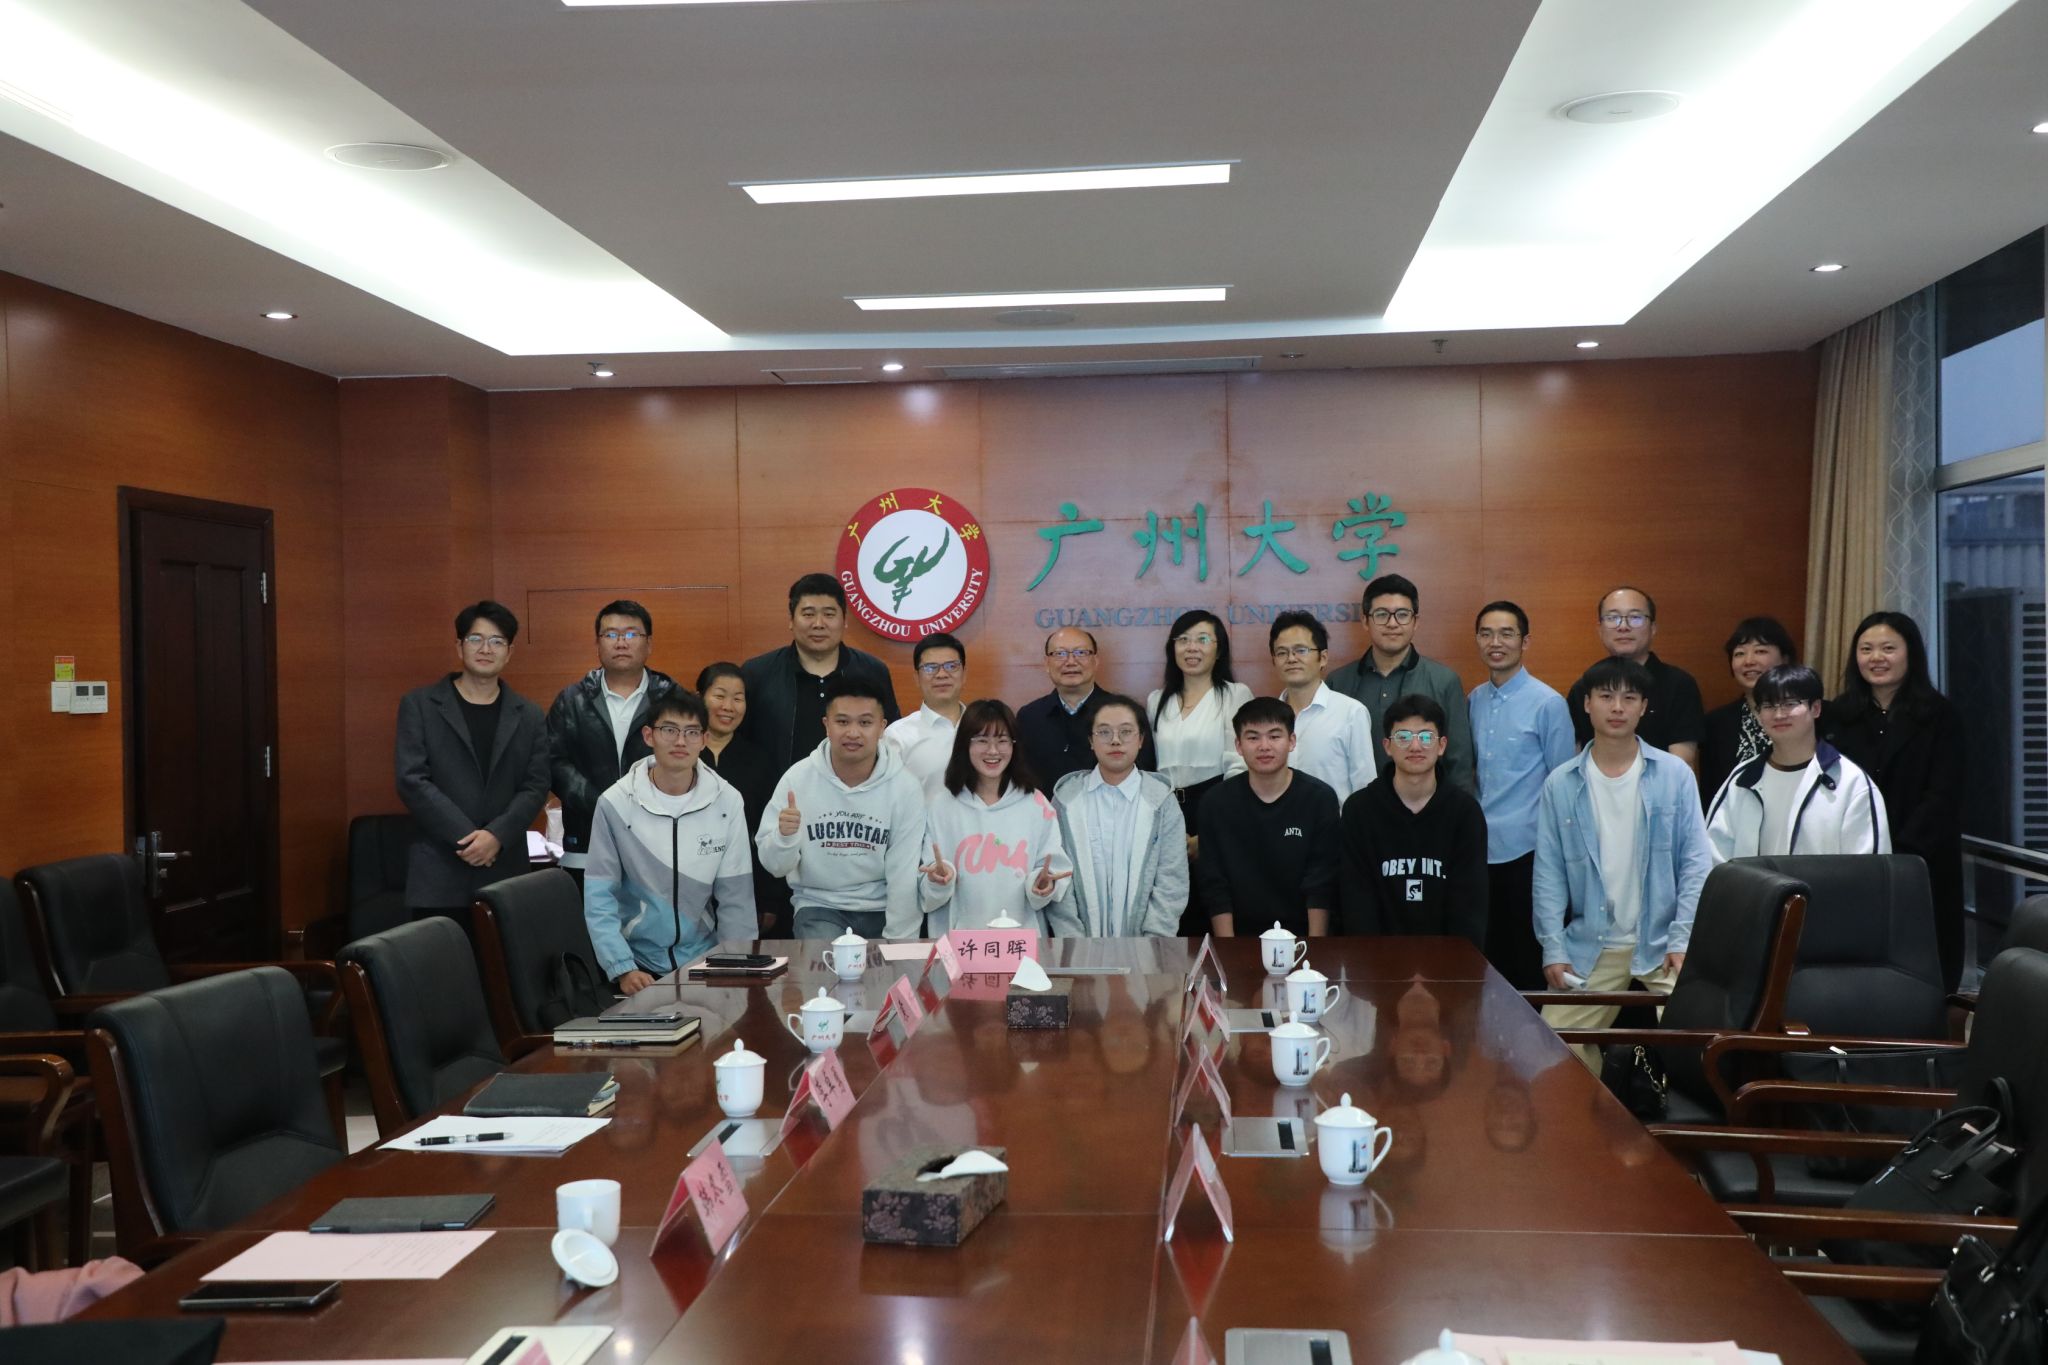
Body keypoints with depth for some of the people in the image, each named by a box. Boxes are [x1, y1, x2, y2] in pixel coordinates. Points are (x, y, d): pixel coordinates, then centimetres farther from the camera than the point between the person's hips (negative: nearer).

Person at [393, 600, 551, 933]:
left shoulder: (530, 717, 12)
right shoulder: (419, 706, 5)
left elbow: (536, 787, 5)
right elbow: (412, 780, -4)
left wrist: (496, 835, -12)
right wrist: (466, 837, -11)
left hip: (505, 873, 2)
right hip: (438, 873, -2)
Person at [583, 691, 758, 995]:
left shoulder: (728, 802, -3)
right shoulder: (616, 803, -8)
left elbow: (736, 897, 1)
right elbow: (599, 897, -6)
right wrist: (623, 969, -15)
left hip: (704, 958, 2)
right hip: (638, 960, -2)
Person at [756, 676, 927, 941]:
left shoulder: (905, 787, -8)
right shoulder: (797, 778, -6)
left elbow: (905, 874, -7)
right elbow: (774, 866, -3)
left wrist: (898, 944, -12)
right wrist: (784, 836, -24)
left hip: (881, 909, 1)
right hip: (819, 906, -1)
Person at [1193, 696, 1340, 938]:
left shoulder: (1320, 798, -2)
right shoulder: (1217, 802, 1)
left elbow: (1321, 885, -3)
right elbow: (1214, 886, 0)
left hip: (1301, 935, 0)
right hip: (1241, 937, 1)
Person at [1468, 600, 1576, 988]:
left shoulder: (1548, 703, -7)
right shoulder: (1475, 700, 10)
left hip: (1525, 849, -5)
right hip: (1481, 846, 5)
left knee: (1526, 957, 2)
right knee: (1488, 952, 10)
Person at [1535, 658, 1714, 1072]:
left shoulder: (1675, 775, -2)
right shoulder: (1561, 784, 0)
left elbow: (1695, 862, -2)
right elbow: (1549, 872, 1)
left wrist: (1682, 940, -11)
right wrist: (1553, 948, -7)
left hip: (1662, 942, -1)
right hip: (1589, 946, 1)